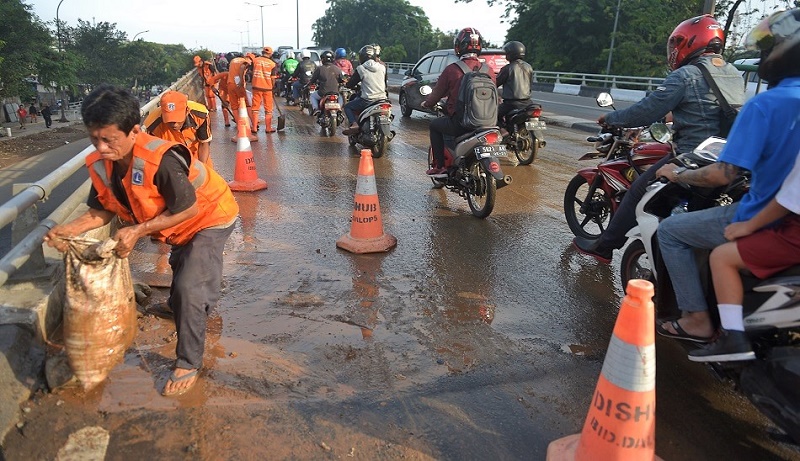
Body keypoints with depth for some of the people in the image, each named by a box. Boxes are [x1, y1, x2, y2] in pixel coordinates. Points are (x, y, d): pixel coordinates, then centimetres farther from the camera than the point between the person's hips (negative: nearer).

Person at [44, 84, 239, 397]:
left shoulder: (161, 160, -39)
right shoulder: (101, 165, -15)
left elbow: (187, 209, -32)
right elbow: (103, 211, -4)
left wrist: (138, 231, -32)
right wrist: (69, 229, -21)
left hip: (209, 217, -8)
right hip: (176, 227, 8)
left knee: (188, 286, -20)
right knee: (181, 270, 30)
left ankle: (189, 363, -2)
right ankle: (201, 306, 63)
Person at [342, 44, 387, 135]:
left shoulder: (361, 69, -7)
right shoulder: (382, 67, 6)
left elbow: (350, 84, -1)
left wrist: (346, 84, 23)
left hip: (368, 100, -5)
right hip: (382, 99, 5)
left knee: (347, 107, 12)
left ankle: (354, 124, -12)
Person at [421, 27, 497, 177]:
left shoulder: (451, 69, -8)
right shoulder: (488, 70, 2)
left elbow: (437, 93, 3)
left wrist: (426, 103, 25)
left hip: (459, 123, -4)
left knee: (434, 125, 22)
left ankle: (439, 167, 16)